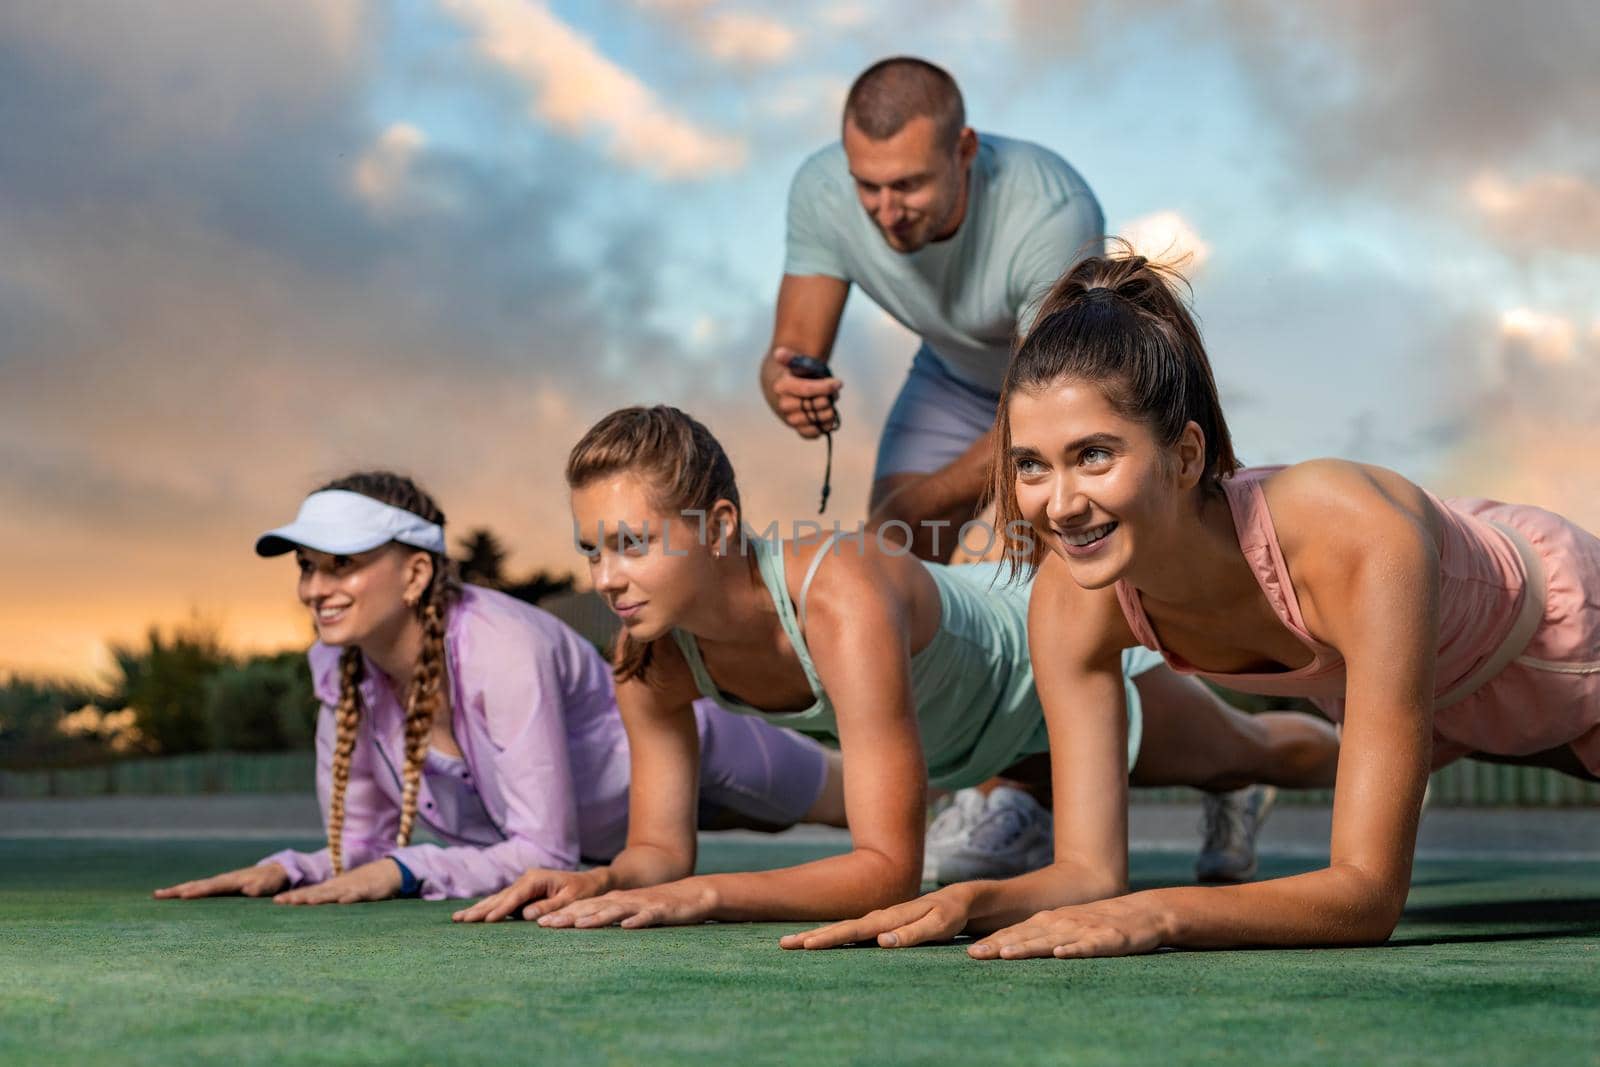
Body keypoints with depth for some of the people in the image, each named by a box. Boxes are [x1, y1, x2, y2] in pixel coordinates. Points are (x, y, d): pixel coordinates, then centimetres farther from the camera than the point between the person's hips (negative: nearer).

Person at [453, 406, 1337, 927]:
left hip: (1048, 659, -5)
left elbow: (889, 872, -51)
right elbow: (660, 848, -21)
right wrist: (603, 885, -44)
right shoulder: (649, 655, -32)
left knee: (1246, 753, 27)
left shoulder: (844, 605, -51)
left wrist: (699, 898, -61)